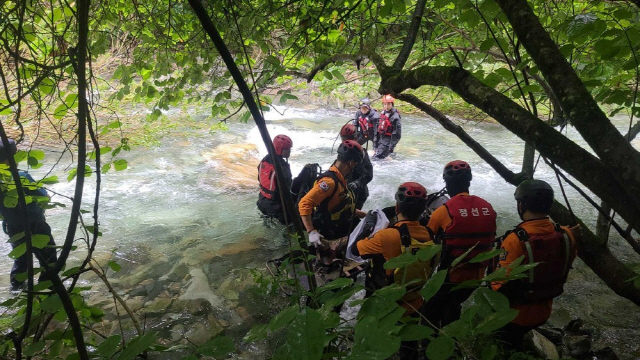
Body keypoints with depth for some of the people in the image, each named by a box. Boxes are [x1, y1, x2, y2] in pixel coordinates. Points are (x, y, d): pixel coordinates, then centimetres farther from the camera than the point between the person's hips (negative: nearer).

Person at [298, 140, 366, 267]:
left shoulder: (340, 180, 5)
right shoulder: (329, 181, -26)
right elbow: (304, 204, -32)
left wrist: (364, 215, 18)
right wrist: (311, 232, -37)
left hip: (339, 237, 10)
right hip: (327, 240, -10)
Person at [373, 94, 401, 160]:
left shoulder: (395, 117, -15)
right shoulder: (383, 113, 9)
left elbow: (397, 134, -16)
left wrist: (391, 146, -19)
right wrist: (376, 141, 18)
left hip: (388, 139, -9)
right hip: (381, 138, 9)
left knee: (377, 157, -17)